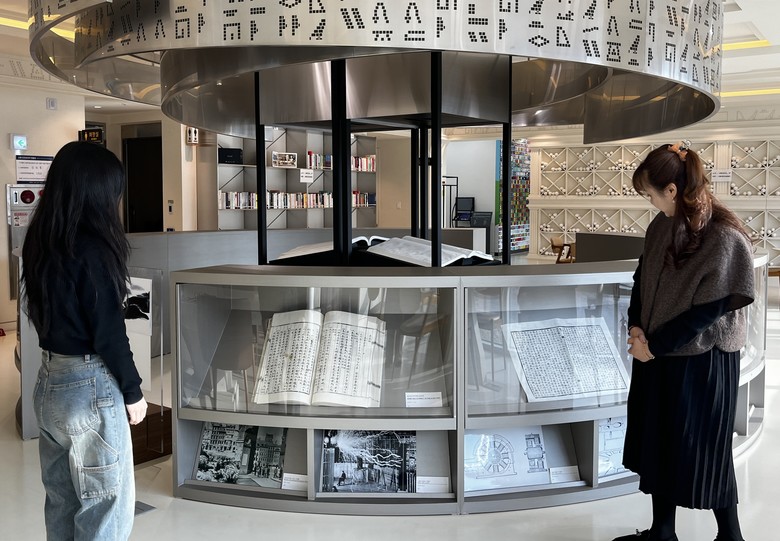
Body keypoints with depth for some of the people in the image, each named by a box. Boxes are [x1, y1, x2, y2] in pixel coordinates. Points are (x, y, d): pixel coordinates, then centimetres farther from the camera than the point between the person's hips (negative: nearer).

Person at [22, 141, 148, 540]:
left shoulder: (40, 243, 4)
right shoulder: (91, 249, -20)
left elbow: (46, 314, 10)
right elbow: (108, 333, -18)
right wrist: (133, 391, -6)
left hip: (48, 381, 8)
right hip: (90, 386, -8)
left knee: (62, 502, 20)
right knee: (105, 506, 6)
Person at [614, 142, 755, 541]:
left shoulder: (724, 238, -21)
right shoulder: (663, 224, 1)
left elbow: (707, 309, -21)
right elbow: (642, 279, 10)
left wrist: (653, 345, -15)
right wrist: (636, 327, -4)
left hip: (701, 362, -7)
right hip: (657, 355, 7)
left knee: (701, 451, 7)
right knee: (658, 445, 15)